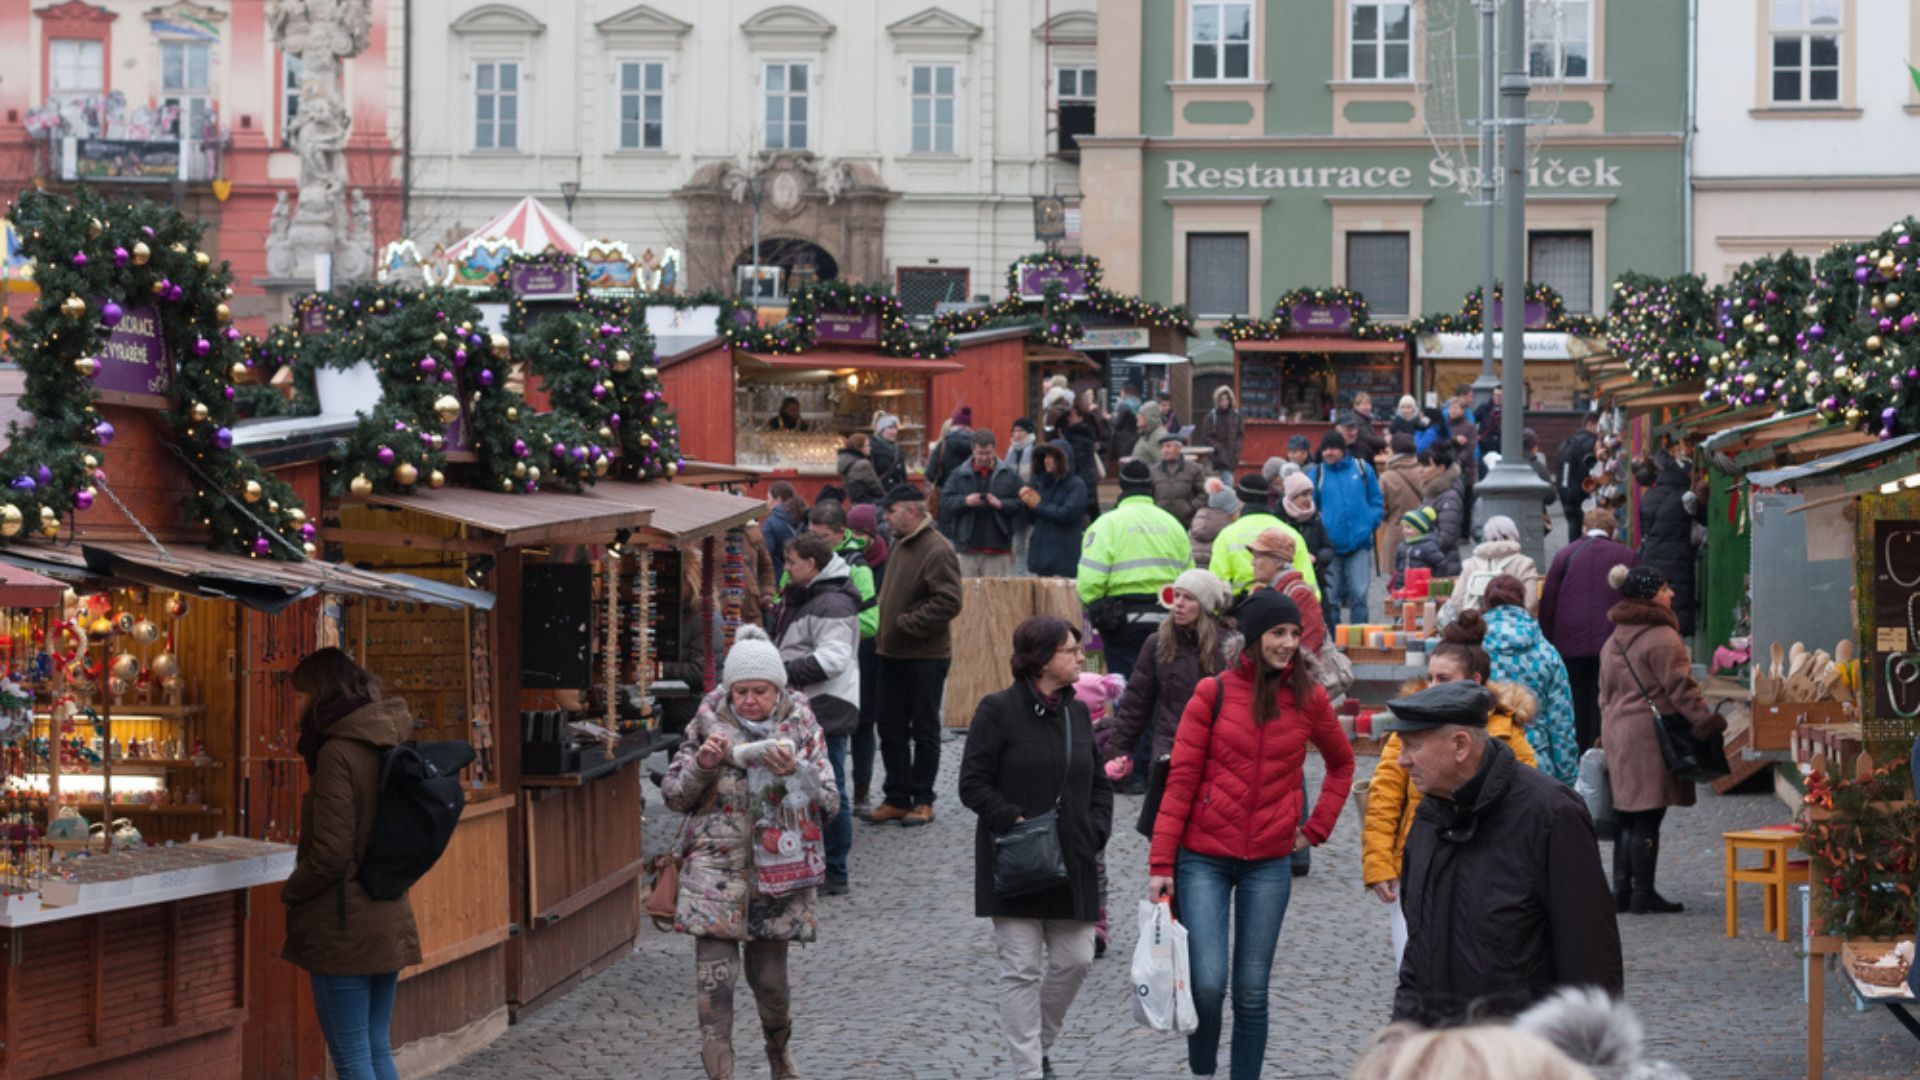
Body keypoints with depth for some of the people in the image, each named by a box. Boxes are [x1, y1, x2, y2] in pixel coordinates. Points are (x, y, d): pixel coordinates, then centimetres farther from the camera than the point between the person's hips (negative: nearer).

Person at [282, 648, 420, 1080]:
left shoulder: (338, 753, -16)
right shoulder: (389, 747, 9)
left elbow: (330, 852, -18)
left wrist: (290, 893, -2)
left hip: (344, 929, -8)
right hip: (390, 924, 8)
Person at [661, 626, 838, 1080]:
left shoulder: (800, 727, 0)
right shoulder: (709, 723, 0)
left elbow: (829, 803, -3)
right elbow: (672, 795, 5)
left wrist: (794, 771, -21)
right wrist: (702, 766, -14)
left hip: (777, 869, 1)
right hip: (716, 867, -1)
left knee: (769, 974, 11)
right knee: (715, 980, -11)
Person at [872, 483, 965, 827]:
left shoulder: (937, 551, -16)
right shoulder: (899, 545, 13)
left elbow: (948, 603, -22)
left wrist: (906, 624, -20)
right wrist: (884, 633, 11)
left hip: (926, 658, -9)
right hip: (893, 655, 9)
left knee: (924, 731, 3)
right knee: (891, 730, 11)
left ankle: (922, 800, 12)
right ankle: (897, 798, 19)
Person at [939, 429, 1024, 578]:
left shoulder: (1009, 475, 7)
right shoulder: (958, 475, 9)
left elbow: (1022, 507, 1)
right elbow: (944, 502, 1)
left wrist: (1000, 504, -14)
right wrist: (965, 501, -14)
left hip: (998, 549, -1)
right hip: (968, 548, 1)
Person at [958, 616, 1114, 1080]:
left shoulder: (1077, 712, 11)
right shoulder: (998, 711, -7)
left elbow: (1099, 784, 17)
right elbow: (973, 785, -9)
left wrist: (1095, 832, 2)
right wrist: (1015, 822, -19)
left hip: (1072, 864, 6)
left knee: (1075, 959, 5)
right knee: (1022, 968, -3)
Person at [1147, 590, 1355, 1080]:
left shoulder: (1309, 699, 3)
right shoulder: (1213, 693, -3)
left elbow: (1342, 764, 20)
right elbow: (1181, 779, -4)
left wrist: (1317, 828, 9)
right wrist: (1161, 863, -7)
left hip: (1269, 864, 2)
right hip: (1204, 859, -2)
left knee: (1251, 990, 4)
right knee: (1208, 983, -10)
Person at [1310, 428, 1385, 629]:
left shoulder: (1363, 469, 5)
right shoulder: (1317, 474, 3)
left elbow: (1377, 503, 10)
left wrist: (1369, 524, -4)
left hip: (1359, 543, 0)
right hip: (1330, 545, 0)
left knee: (1359, 596, -5)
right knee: (1330, 598, 4)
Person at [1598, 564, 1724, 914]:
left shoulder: (1613, 641, 16)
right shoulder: (1661, 637, -12)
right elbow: (1680, 687, -17)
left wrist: (1607, 732, 26)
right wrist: (1705, 721, -15)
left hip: (1617, 730, 9)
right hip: (1651, 734, -9)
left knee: (1627, 817, 13)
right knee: (1648, 818, -5)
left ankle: (1622, 890, 14)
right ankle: (1643, 894, -3)